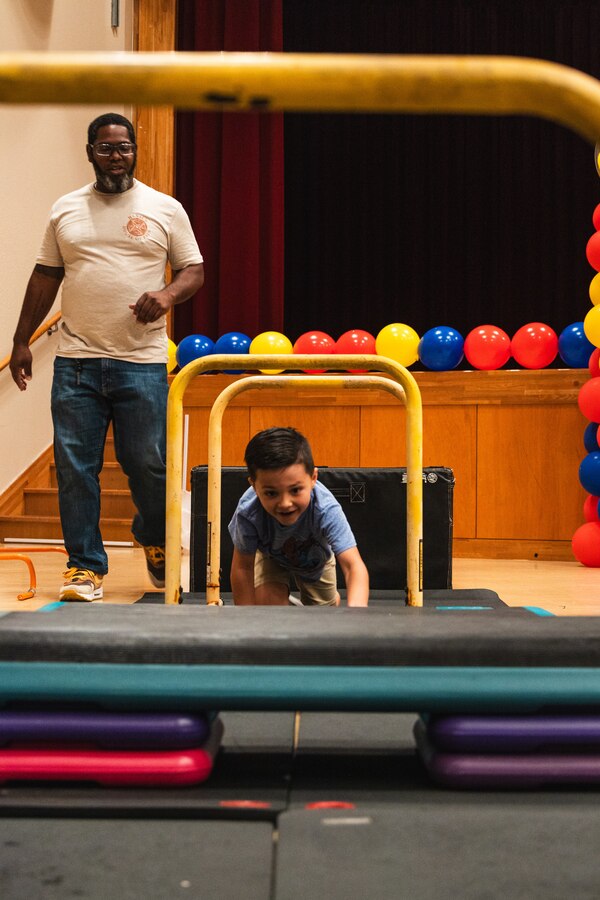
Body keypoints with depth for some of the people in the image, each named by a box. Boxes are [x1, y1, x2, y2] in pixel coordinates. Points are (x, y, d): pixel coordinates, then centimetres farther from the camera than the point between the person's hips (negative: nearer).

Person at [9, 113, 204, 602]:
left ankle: (156, 542, 30)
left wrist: (168, 294, -14)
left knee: (150, 464, 1)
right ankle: (86, 565, 12)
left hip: (143, 362, -2)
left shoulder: (165, 209, 6)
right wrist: (21, 341, 12)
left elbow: (194, 269, 8)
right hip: (76, 360, 2)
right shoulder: (66, 210, 12)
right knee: (74, 467, 1)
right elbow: (45, 277, 15)